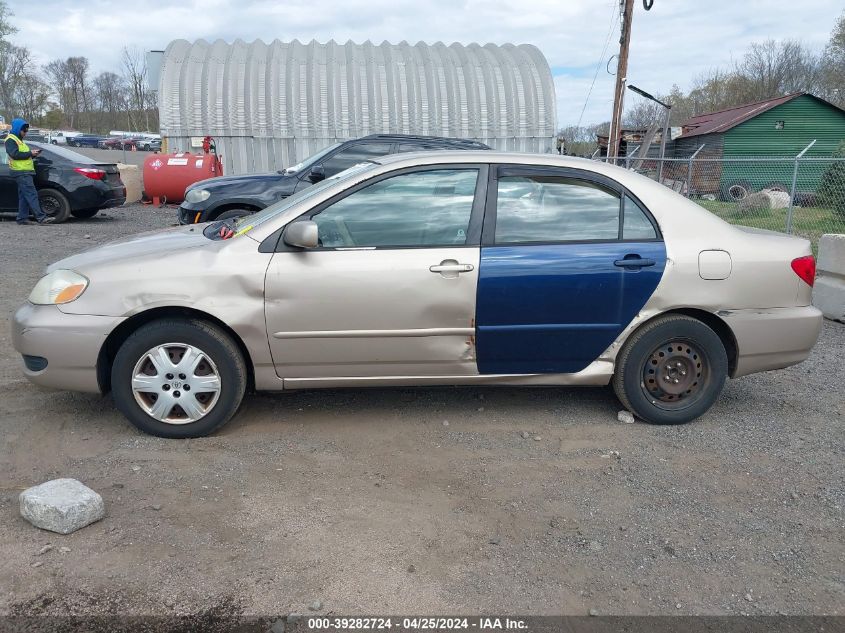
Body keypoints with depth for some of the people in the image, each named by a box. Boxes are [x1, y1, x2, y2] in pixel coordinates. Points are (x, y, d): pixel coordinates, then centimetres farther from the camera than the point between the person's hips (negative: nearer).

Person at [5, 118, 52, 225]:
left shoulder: (19, 140, 25)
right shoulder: (10, 140, -6)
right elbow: (15, 154, -19)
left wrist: (33, 154, 9)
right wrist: (30, 153, -14)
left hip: (25, 172, 10)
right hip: (21, 172, -10)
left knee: (24, 196, 10)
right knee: (32, 195, -17)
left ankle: (22, 218, 12)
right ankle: (41, 217, -24)